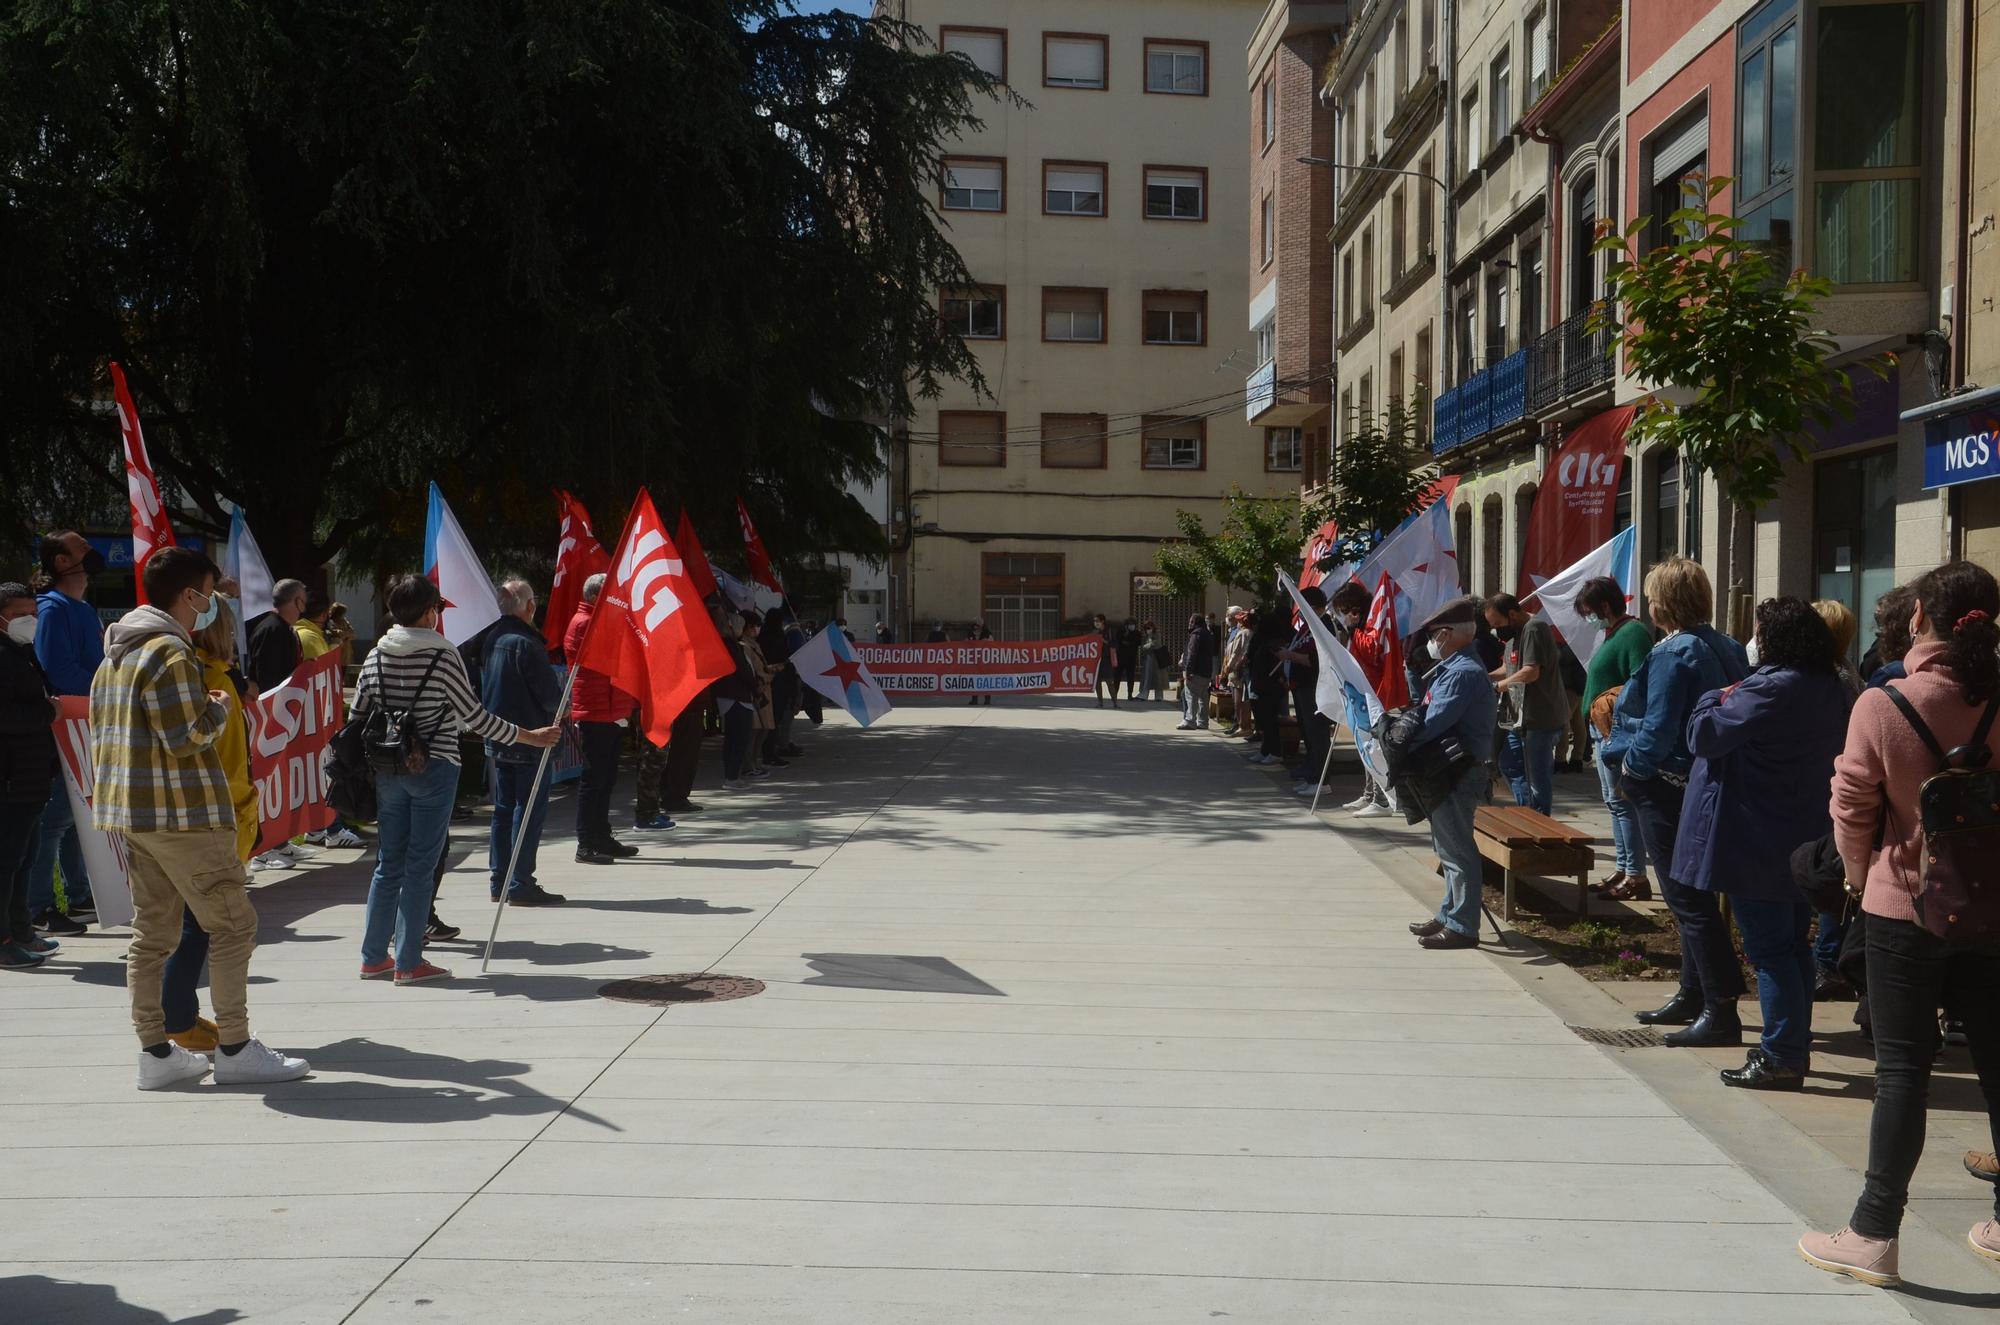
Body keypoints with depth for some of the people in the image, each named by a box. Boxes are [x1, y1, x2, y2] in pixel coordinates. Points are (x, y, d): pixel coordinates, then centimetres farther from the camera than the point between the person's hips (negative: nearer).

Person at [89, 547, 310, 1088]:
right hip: (181, 813, -10)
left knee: (152, 932, 12)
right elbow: (188, 736, -20)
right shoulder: (171, 654, -15)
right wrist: (220, 706, -3)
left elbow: (101, 734, 20)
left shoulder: (116, 654, 16)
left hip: (128, 813, 10)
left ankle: (154, 1052, 15)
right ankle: (234, 1048, 0)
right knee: (233, 924, -3)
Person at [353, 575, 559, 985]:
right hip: (434, 769, -5)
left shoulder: (376, 656, 5)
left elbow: (357, 718, 8)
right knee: (421, 866, 0)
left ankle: (373, 957, 20)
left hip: (388, 771, 5)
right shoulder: (442, 655, -11)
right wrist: (530, 736, -1)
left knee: (389, 863, 14)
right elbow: (474, 717, -10)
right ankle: (408, 962, 2)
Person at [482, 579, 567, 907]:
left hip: (496, 738, 8)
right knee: (530, 809, -3)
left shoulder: (492, 639, 7)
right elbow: (550, 694, -17)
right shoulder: (526, 642, -18)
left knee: (503, 808, 15)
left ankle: (498, 881, 18)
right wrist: (556, 709, 4)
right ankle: (520, 884, -4)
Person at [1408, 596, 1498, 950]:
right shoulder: (1460, 667, 14)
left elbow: (1432, 725, -24)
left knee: (1457, 851, -4)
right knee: (1449, 847, 19)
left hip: (1458, 776, -11)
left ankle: (1462, 927, 2)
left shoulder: (1462, 673, -20)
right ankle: (1449, 915, 30)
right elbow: (1427, 712, 16)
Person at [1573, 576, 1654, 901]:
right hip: (1603, 730, 10)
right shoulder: (1611, 634, 18)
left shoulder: (1633, 633, -13)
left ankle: (1636, 877, -6)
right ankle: (1622, 870, 21)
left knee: (1621, 802, -9)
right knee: (1615, 803, 14)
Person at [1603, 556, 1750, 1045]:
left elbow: (1658, 730, -22)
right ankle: (1692, 995, 29)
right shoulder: (1728, 648, 7)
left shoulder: (1673, 653, -19)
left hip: (1667, 786, -9)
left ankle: (1721, 1010, -3)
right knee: (1692, 895, 19)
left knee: (1688, 899, -5)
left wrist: (1630, 764, -4)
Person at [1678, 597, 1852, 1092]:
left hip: (1757, 843, -9)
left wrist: (1717, 699, 3)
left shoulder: (1771, 689, -21)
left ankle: (1780, 1057, 1)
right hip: (1805, 842, 9)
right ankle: (1795, 1048, 25)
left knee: (1768, 947, -3)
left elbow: (1705, 735, -18)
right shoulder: (1832, 691, 7)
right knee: (1793, 943, 16)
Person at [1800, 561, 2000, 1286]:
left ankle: (1874, 1234, 7)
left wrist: (1864, 875, 11)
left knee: (1902, 1069, 3)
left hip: (1905, 906, -3)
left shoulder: (1881, 706, -16)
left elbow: (1854, 812, -8)